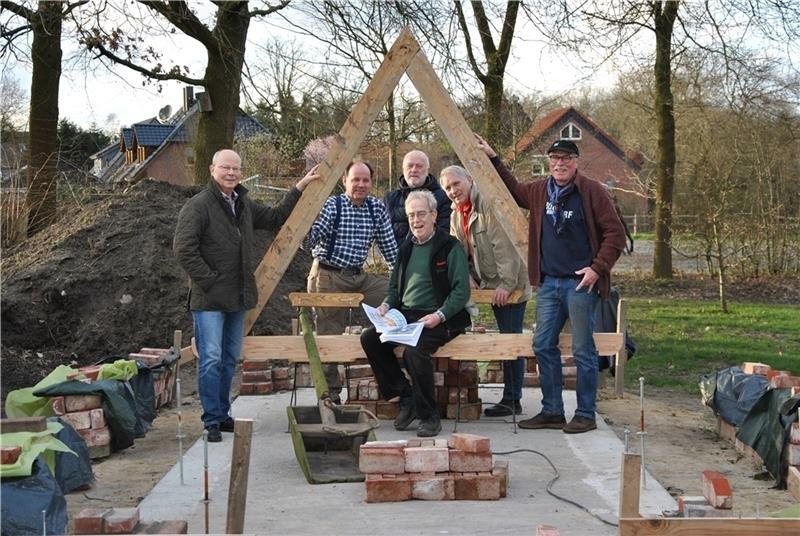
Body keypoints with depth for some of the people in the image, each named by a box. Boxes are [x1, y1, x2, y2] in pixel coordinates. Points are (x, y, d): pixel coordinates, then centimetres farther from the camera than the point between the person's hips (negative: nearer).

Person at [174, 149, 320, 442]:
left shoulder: (243, 205, 14)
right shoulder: (197, 206, -11)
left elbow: (275, 217, 28)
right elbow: (183, 250, -17)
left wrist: (300, 187, 26)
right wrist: (210, 281, -17)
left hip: (237, 297, 8)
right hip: (209, 299, -8)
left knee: (229, 360, 13)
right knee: (211, 360, -8)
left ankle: (223, 415, 23)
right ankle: (212, 421, -4)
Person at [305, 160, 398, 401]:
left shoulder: (377, 207, 5)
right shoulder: (332, 205, -10)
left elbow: (389, 246, 11)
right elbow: (310, 241, -16)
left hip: (359, 276, 5)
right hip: (328, 276, -5)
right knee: (330, 334, -2)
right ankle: (330, 392, 8)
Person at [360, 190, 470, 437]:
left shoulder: (450, 246, -3)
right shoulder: (407, 247, 18)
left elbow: (462, 291, -9)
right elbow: (395, 286, 26)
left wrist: (439, 315, -22)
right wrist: (386, 305, 5)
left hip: (439, 320, -7)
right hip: (405, 316, 7)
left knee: (415, 350, -34)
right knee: (369, 338, -16)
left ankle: (430, 417, -16)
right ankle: (405, 395, -4)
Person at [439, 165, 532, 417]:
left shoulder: (489, 205, -17)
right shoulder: (456, 215, 11)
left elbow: (505, 247, -22)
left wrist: (506, 284, -24)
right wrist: (468, 277, -1)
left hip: (510, 285, -9)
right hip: (492, 285, 9)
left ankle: (512, 401, -1)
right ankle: (511, 398, 19)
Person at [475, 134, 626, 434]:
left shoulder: (592, 192, -6)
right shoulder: (540, 191, 12)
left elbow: (615, 234, -7)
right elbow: (515, 190, 34)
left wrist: (598, 268, -14)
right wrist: (493, 158, 32)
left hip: (580, 284, -6)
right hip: (549, 283, 7)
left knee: (583, 351, 0)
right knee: (543, 347, 8)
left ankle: (586, 415, 9)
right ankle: (552, 411, 18)